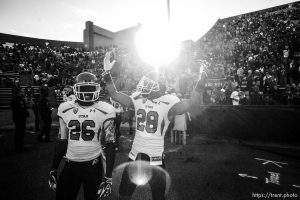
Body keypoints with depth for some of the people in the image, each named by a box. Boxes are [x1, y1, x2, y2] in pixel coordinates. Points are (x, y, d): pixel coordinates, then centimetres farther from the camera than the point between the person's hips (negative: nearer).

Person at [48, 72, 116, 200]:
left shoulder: (105, 111, -11)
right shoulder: (66, 109, 0)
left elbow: (109, 145, -9)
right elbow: (61, 142, 7)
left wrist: (108, 178, -10)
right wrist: (53, 171, 9)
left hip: (93, 166, -2)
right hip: (70, 165, 3)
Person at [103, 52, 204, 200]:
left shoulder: (168, 104, -14)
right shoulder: (138, 99, -2)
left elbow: (191, 103, -28)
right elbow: (114, 94, 0)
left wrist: (200, 82, -35)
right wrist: (107, 73, -7)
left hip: (156, 157, -3)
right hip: (135, 154, 4)